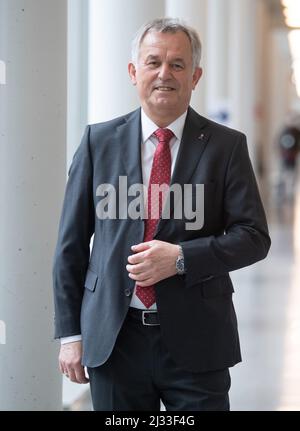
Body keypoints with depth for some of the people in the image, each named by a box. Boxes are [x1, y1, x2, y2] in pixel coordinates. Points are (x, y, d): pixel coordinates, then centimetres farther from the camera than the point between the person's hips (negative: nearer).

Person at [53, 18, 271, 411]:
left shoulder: (226, 146, 2)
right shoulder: (99, 141, 4)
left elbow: (254, 236, -2)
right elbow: (71, 243, 5)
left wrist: (180, 258, -17)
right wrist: (70, 333, 1)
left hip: (196, 339, -1)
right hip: (113, 339, 1)